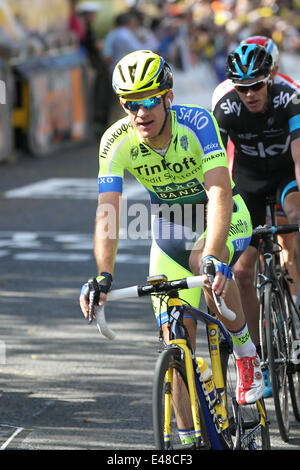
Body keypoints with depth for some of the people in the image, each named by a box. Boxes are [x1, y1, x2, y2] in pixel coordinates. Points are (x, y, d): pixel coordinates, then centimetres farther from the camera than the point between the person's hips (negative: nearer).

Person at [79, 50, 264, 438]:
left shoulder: (197, 123, -31)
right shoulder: (117, 142, -22)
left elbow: (218, 192, -41)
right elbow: (107, 212, -28)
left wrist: (212, 256, -54)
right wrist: (103, 276, -42)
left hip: (222, 216, -3)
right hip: (169, 224, 3)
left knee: (204, 262, -37)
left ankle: (246, 353, -14)